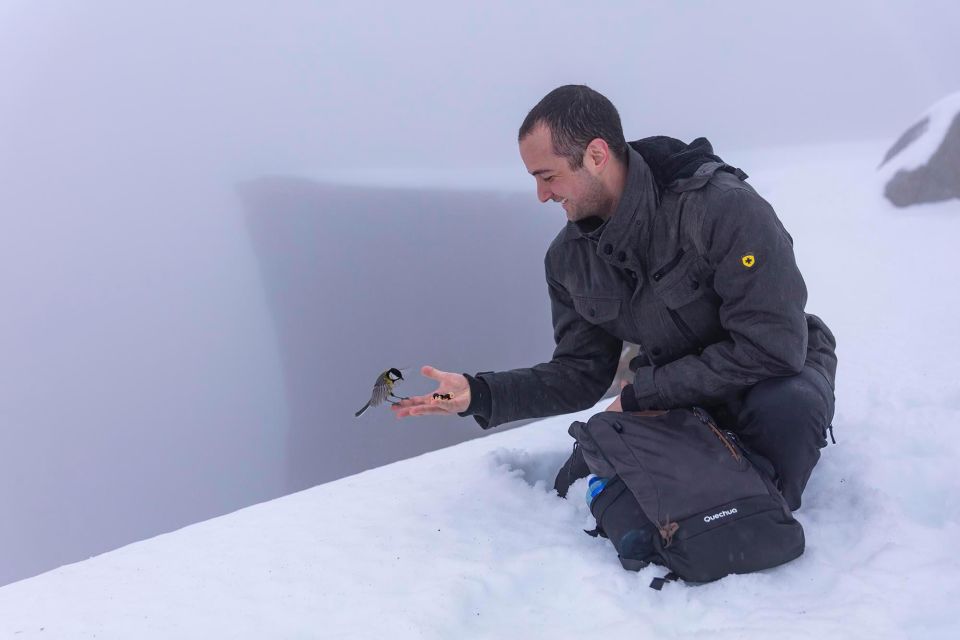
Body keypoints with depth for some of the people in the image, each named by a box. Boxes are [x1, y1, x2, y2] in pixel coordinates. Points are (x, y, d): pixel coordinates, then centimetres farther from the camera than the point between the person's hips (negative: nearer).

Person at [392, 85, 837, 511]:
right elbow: (581, 373, -2)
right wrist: (479, 394, -17)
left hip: (778, 374, -5)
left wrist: (643, 393, -25)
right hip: (680, 396, 5)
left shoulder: (723, 208, -28)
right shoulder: (569, 258, -7)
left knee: (784, 407, -37)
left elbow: (772, 348, -29)